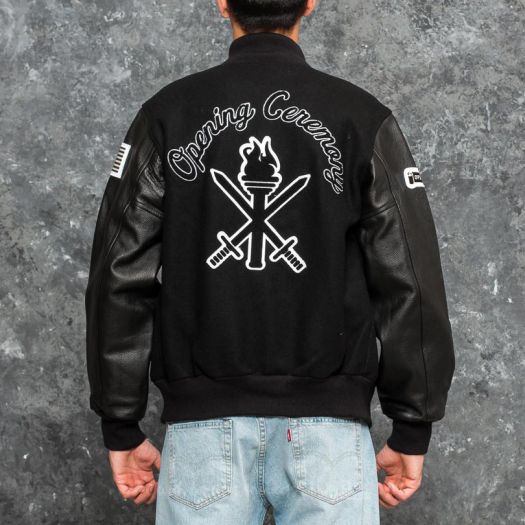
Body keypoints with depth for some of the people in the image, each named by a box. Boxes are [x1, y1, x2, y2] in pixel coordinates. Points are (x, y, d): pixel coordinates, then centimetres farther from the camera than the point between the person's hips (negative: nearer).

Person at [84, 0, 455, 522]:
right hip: (328, 424, 0)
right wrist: (413, 430, 6)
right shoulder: (363, 117, 0)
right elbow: (410, 283, -2)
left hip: (205, 425, 1)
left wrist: (121, 428, 7)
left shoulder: (167, 114, 2)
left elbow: (121, 280, 0)